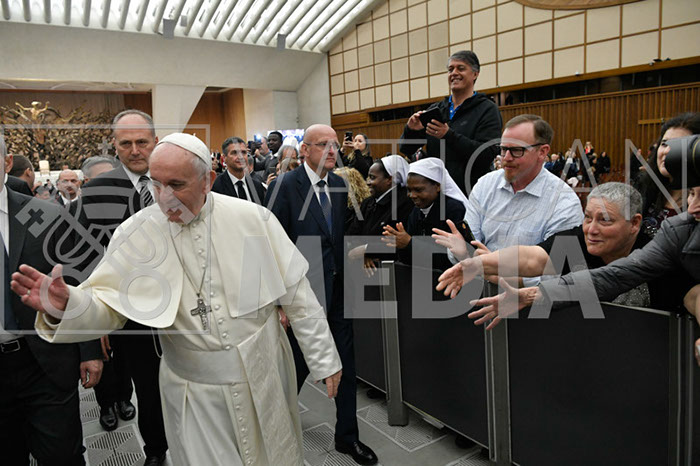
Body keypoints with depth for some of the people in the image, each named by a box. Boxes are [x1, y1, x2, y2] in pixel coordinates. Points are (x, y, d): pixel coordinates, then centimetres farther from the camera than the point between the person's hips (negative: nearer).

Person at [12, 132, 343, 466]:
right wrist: (66, 304, -29)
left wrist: (324, 359, -2)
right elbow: (107, 307, -6)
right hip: (195, 389, 0)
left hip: (264, 373, 1)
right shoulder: (136, 234, -10)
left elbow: (296, 293, -7)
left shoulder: (252, 219, -12)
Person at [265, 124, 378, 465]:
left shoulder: (340, 185, 6)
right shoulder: (285, 186, -13)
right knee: (298, 364, 11)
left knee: (346, 363, 13)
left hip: (337, 287, 6)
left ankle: (347, 436, 32)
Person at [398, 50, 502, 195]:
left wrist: (449, 135, -23)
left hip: (469, 192, -4)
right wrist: (410, 130, -11)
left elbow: (487, 155, -16)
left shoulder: (487, 110, -2)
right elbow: (406, 150, 11)